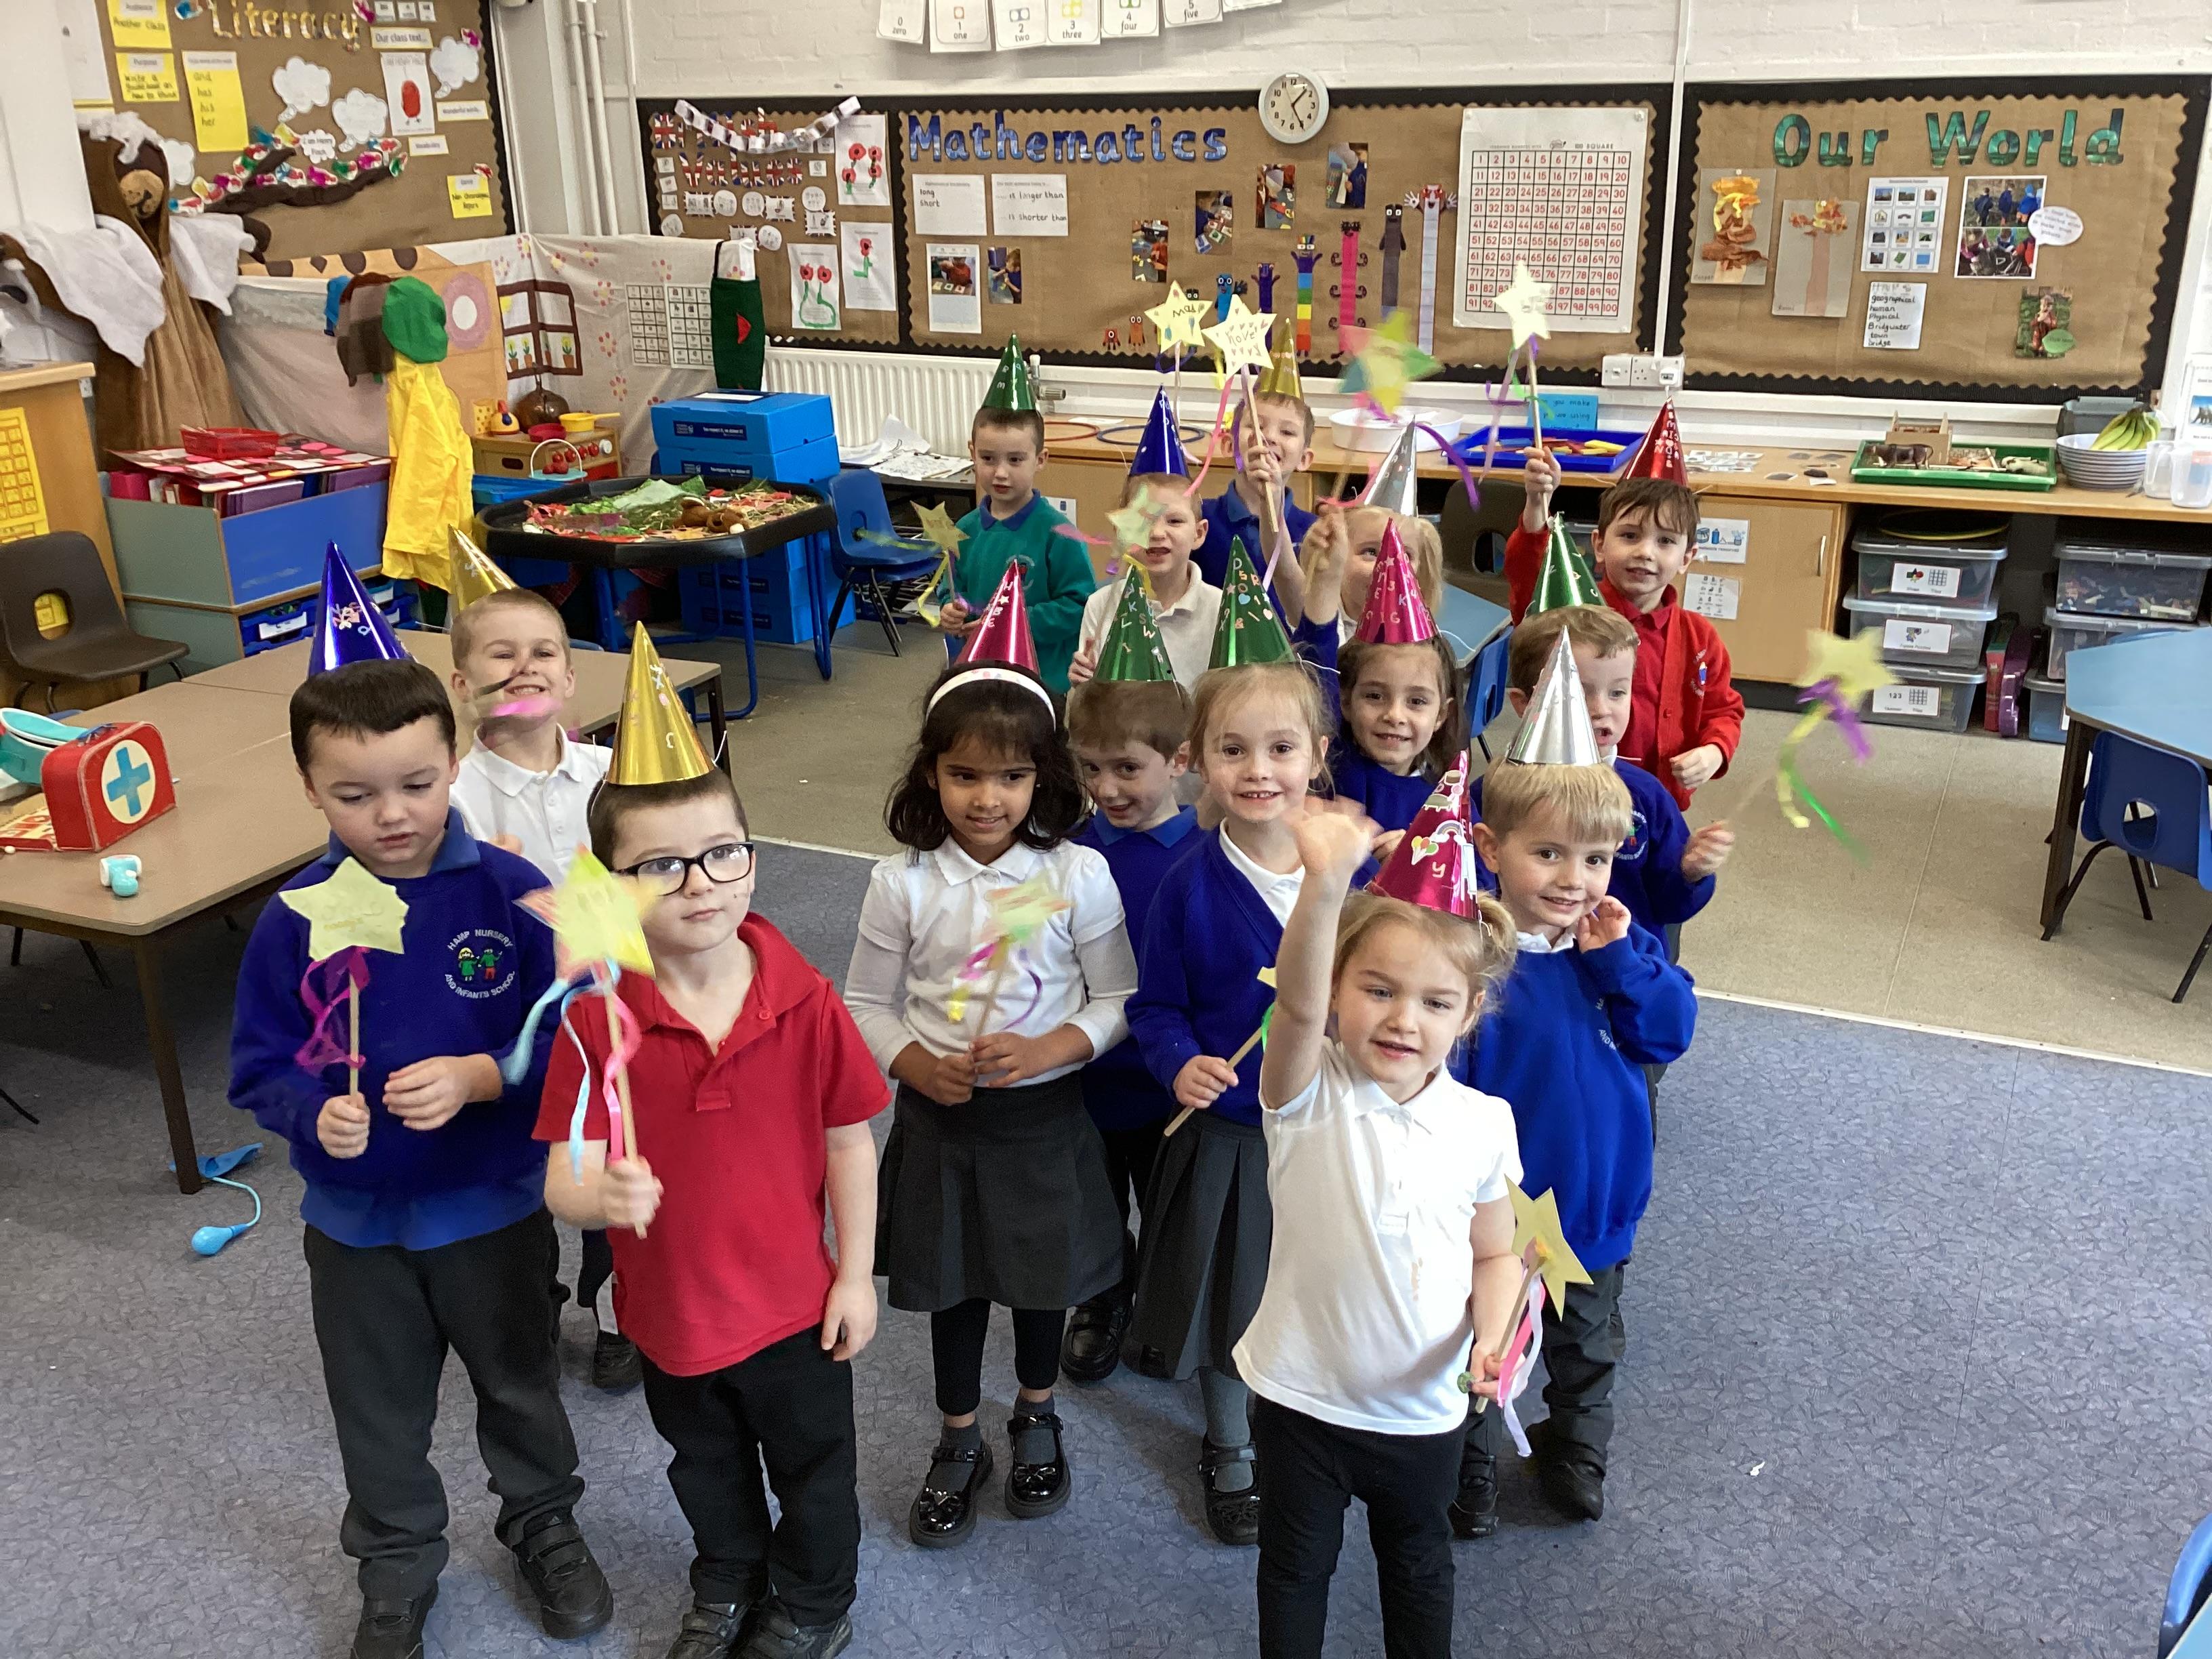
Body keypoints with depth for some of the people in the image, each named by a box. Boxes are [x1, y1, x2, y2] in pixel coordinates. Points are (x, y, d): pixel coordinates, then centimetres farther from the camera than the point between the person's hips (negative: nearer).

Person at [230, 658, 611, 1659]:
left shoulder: (512, 893, -18)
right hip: (354, 1221, 1)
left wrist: (477, 1078, -28)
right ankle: (397, 1568, 46)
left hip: (494, 1207, -1)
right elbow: (261, 1068, -6)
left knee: (520, 1386, 22)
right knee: (379, 1414, 21)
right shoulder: (296, 917, -14)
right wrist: (315, 1115, -26)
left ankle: (543, 1524, 49)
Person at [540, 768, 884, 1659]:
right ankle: (728, 1586, 59)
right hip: (671, 1308, 1)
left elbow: (849, 1142, -9)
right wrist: (603, 1196, -44)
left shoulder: (808, 1003, -20)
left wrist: (855, 1276, -5)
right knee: (708, 1469, 29)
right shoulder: (597, 1021, -21)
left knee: (813, 1470, 22)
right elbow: (566, 1180, -21)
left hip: (796, 1302, -1)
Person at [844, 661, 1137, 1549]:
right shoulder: (902, 883, -9)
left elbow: (1118, 999, -6)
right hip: (940, 1116, 1)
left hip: (1044, 1115, 0)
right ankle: (958, 1445, 39)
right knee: (953, 1282, 16)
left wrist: (1044, 1049, -22)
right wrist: (917, 1066, -17)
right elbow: (866, 1003, 0)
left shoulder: (1079, 874, -12)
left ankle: (1036, 1419, 46)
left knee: (1045, 1275, 17)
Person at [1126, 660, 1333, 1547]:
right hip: (1228, 1128, -1)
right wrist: (1181, 1065, -24)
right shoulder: (1190, 884, -13)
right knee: (1230, 1302, 16)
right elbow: (1155, 1006, -6)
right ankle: (1229, 1451, 42)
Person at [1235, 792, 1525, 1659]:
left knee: (1418, 1564, 26)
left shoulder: (1483, 1125, -11)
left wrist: (1491, 1335, -19)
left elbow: (1495, 1254, 1)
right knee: (1296, 1564, 21)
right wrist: (1326, 886, -58)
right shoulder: (1310, 1094, -20)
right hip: (1302, 1393, -2)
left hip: (1423, 1403, 2)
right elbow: (1296, 1002, -41)